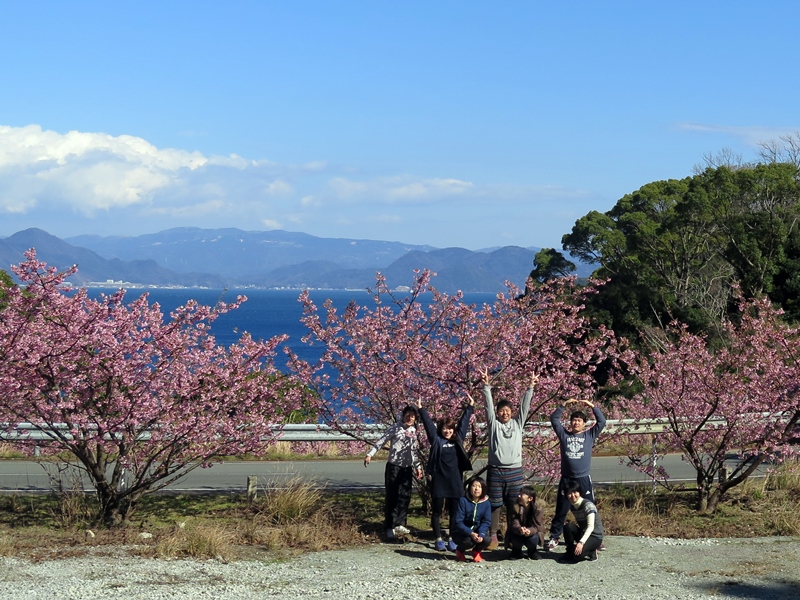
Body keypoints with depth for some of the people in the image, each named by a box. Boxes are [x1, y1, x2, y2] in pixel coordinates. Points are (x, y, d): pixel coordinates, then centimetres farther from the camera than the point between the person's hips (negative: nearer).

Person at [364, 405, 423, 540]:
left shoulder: (414, 431, 14)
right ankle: (390, 527, -1)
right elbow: (381, 441, -4)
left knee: (405, 496, -4)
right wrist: (370, 454, -13)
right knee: (392, 496, -3)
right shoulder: (395, 427, -2)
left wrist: (418, 466, 19)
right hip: (394, 466, -5)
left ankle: (399, 524, -6)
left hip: (407, 468, 5)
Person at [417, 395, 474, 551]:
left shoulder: (458, 439, 9)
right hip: (439, 480, -3)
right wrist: (421, 409, -8)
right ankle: (438, 539, 12)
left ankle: (453, 539, 14)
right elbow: (428, 424, -4)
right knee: (437, 511, 4)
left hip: (455, 481, 3)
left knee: (454, 512, 6)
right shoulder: (436, 440, 0)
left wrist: (470, 407, 12)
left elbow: (464, 422, 12)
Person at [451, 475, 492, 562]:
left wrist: (481, 534, -28)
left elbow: (486, 522, -7)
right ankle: (460, 550, 5)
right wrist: (471, 534, -31)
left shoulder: (486, 503, -5)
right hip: (461, 532, -3)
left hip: (478, 530, 3)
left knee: (486, 540, -28)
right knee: (469, 541, -34)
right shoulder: (463, 501, -15)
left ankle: (477, 551, 10)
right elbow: (458, 522, -18)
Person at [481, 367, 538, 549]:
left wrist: (531, 386, -3)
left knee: (513, 506, 7)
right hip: (496, 471, -2)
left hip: (515, 471, 2)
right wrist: (486, 385, -11)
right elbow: (489, 404, -3)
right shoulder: (493, 423, 5)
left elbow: (524, 405, 5)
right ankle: (493, 536, 6)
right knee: (494, 505, 2)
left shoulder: (518, 423, 10)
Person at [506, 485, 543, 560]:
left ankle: (532, 551, 6)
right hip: (517, 534, 0)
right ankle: (516, 551, 6)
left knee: (533, 539, -32)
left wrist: (530, 531, -46)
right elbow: (514, 524, -24)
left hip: (531, 534, 0)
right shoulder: (516, 508, -16)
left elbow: (537, 526, -21)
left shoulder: (537, 510, -16)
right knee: (516, 539, -33)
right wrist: (520, 530, -50)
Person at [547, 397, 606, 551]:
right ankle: (554, 537, 14)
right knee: (561, 510, 7)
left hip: (583, 479, -1)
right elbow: (554, 419, 5)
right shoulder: (564, 434, 9)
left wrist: (592, 406, -5)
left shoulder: (590, 435, 7)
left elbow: (602, 421, 0)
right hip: (566, 479, 1)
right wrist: (564, 405, -2)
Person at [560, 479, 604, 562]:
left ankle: (592, 552, 1)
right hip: (582, 533, 7)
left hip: (595, 536, -7)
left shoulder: (588, 505, -21)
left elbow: (591, 527, -30)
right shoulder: (572, 506, 2)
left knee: (576, 554, -31)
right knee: (567, 527, -24)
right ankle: (569, 552, -5)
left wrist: (581, 542, -40)